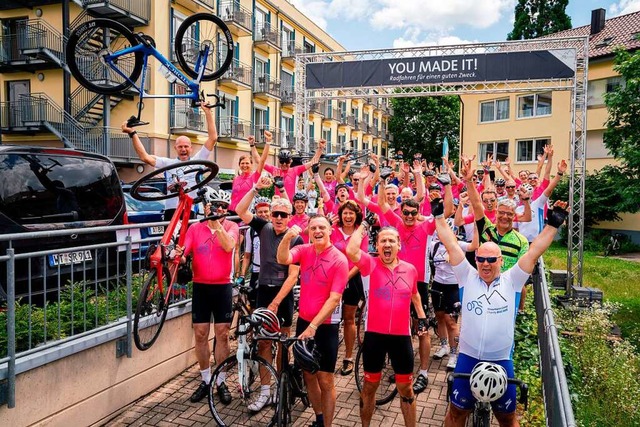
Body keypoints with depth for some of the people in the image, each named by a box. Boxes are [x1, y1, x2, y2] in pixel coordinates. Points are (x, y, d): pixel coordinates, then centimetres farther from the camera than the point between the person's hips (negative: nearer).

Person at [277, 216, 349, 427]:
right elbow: (283, 259, -21)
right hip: (303, 321, 5)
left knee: (325, 381, 4)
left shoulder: (339, 260, -15)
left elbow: (334, 299, -18)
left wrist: (314, 325, -22)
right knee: (308, 374, 17)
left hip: (326, 326, -5)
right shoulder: (304, 250, -2)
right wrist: (287, 238, -38)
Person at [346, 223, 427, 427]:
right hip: (374, 334, -1)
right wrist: (363, 226, -18)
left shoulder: (410, 269, -1)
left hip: (401, 335, 2)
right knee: (370, 385, 16)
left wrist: (421, 316, 15)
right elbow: (351, 251, -31)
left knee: (405, 388, 15)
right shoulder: (371, 264, -10)